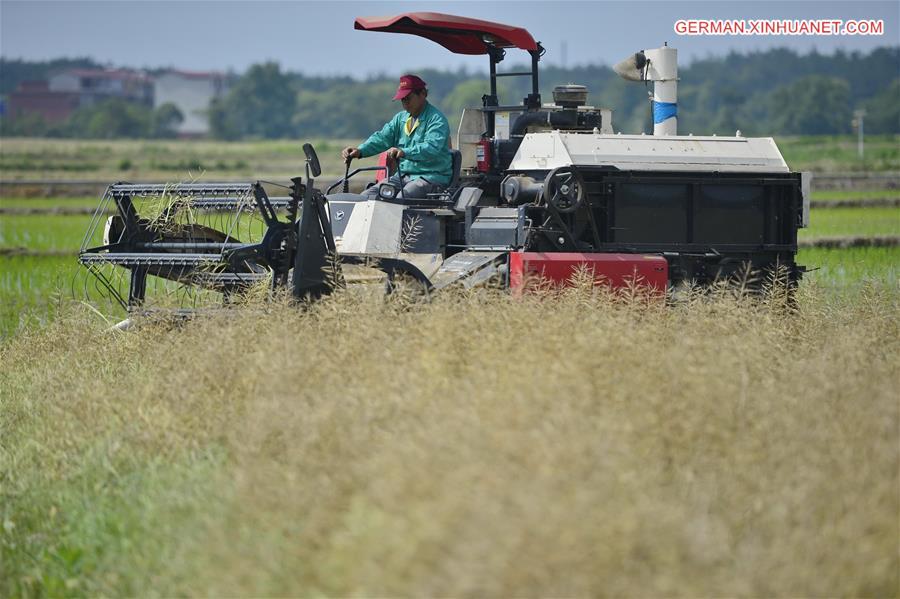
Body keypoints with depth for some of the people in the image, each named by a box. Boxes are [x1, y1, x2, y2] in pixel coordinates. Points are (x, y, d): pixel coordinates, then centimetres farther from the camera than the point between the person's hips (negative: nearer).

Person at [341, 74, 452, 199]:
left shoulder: (437, 119, -9)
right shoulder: (401, 118, 16)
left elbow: (432, 148, -26)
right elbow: (382, 137, 6)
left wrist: (404, 152, -42)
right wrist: (360, 151, -14)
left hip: (432, 178, -8)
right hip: (403, 175, 8)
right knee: (368, 195, -12)